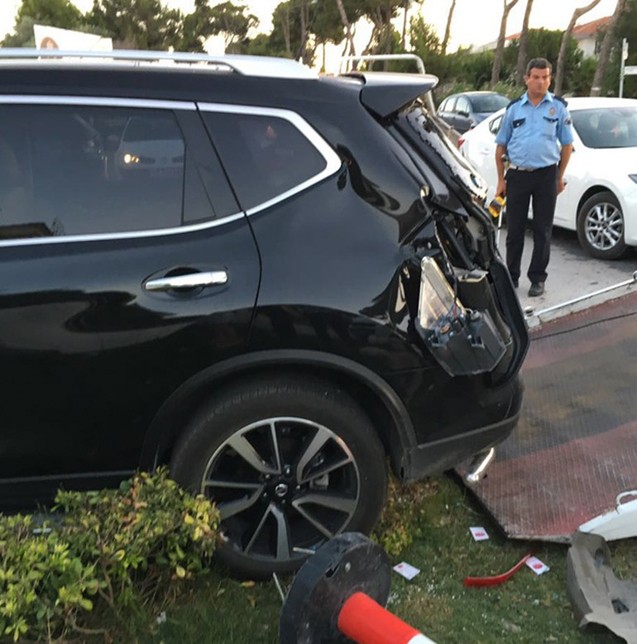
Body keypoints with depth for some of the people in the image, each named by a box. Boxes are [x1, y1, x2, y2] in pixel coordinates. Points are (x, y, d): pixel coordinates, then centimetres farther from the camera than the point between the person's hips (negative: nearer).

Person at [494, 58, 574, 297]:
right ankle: (511, 276, 18)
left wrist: (560, 177, 4)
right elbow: (501, 146, 9)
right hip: (517, 175, 1)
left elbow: (566, 144, 8)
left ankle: (537, 278, 14)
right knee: (515, 230, 6)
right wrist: (501, 179, 4)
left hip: (546, 175, -1)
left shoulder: (558, 107, 4)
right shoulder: (514, 108, 6)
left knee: (542, 231, 4)